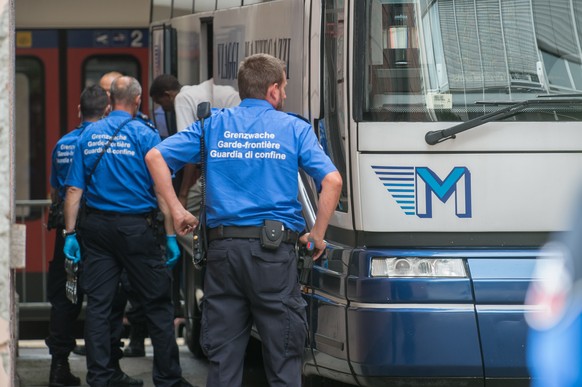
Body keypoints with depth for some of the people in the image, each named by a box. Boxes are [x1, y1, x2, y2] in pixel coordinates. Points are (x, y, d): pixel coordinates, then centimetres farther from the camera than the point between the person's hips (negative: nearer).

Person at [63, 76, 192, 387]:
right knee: (157, 304, 4)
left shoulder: (89, 137, 5)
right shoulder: (145, 135, -6)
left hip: (97, 227, 4)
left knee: (98, 304, 6)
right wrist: (171, 236, -5)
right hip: (137, 227, -4)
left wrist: (70, 234, 5)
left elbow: (74, 189, 2)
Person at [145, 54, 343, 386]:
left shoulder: (213, 126, 11)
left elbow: (155, 156, 4)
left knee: (222, 355, 8)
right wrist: (318, 235, 1)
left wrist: (177, 211, 7)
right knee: (283, 354, 2)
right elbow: (332, 181, -8)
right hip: (274, 251, -3)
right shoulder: (294, 129, 3)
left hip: (223, 247, 3)